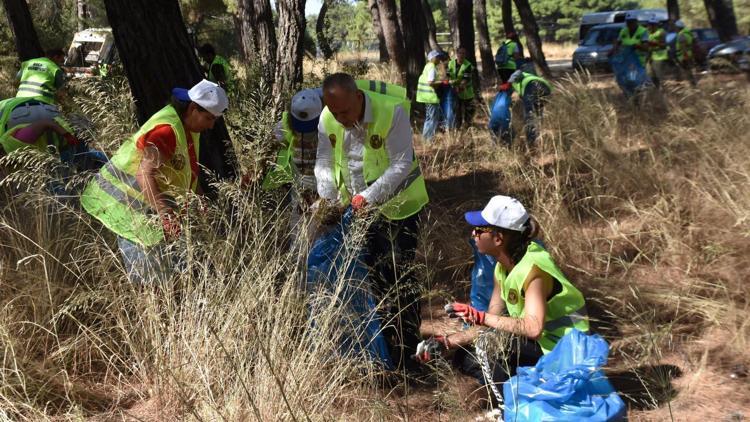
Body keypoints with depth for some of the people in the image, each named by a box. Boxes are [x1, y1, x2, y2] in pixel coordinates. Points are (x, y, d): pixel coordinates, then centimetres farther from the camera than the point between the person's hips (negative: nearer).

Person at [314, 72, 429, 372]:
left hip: (396, 206, -5)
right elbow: (324, 162, 1)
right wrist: (328, 196, -17)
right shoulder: (328, 119, -7)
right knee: (369, 276, 14)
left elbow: (401, 164, -24)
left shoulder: (392, 112, -23)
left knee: (399, 278, -1)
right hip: (355, 209, 5)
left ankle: (404, 350, 12)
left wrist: (369, 196, -32)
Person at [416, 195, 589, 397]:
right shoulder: (503, 268, 1)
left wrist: (481, 317, -35)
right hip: (537, 343, 9)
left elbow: (533, 328, -39)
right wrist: (446, 342, -5)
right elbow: (490, 324, 2)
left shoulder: (532, 268, -25)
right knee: (466, 355, 4)